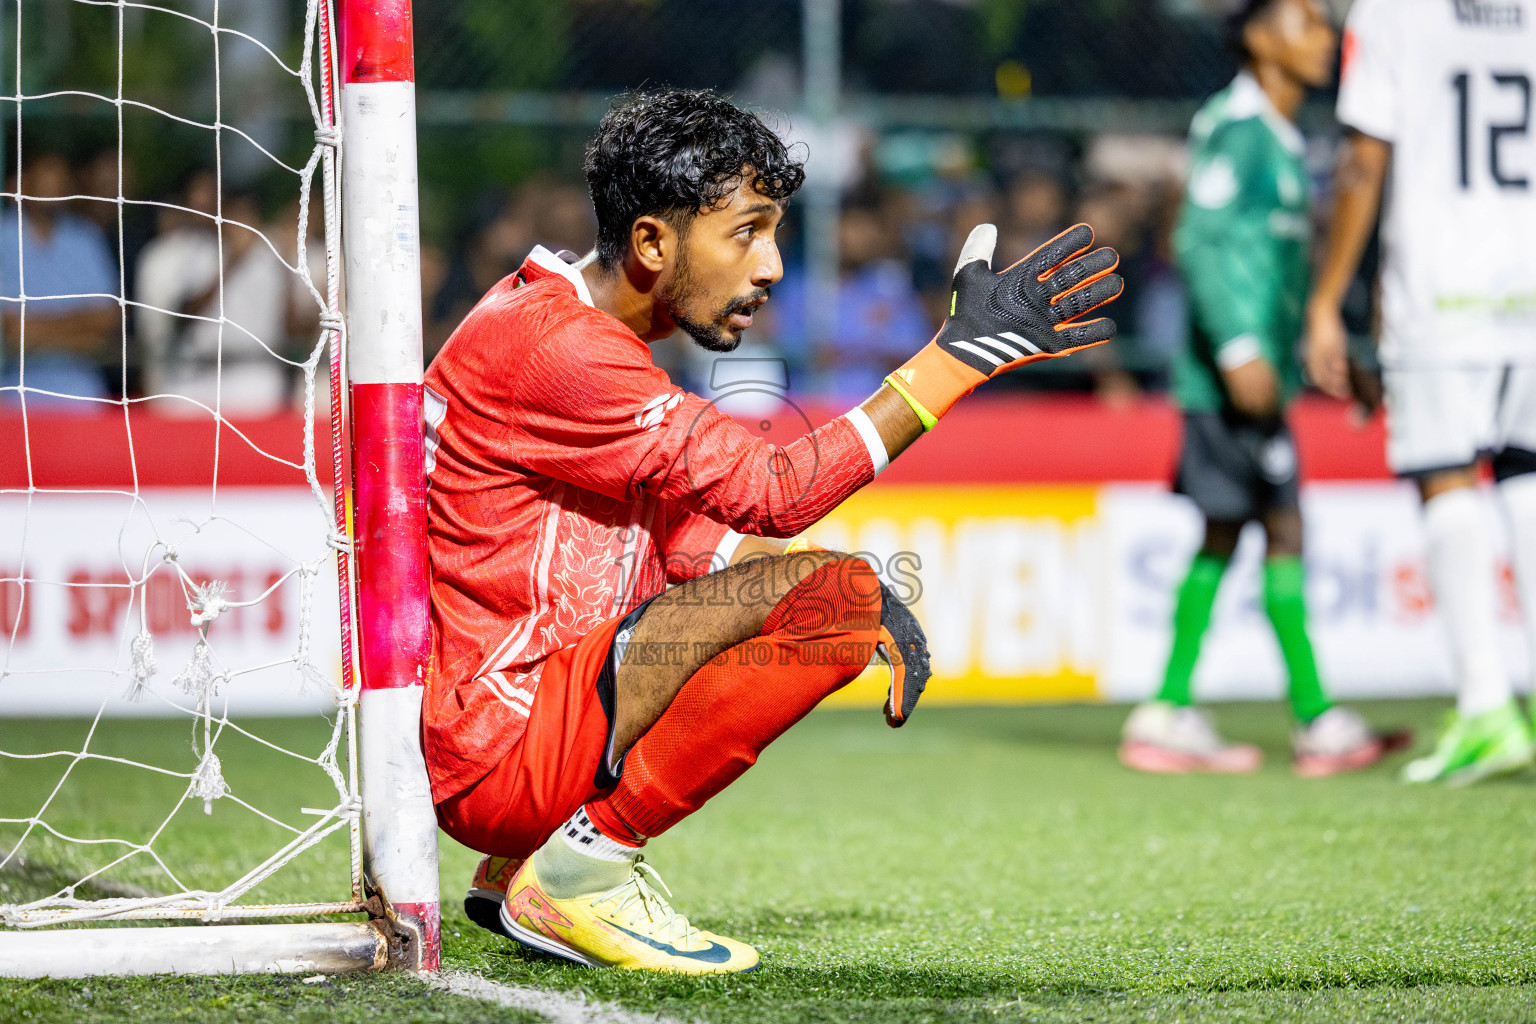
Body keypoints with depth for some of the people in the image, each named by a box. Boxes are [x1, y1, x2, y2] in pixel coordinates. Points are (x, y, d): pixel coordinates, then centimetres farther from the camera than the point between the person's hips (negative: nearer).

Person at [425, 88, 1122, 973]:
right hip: (492, 756, -11)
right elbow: (774, 493, -20)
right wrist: (962, 353, -18)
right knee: (833, 598, -21)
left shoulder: (590, 328, 14)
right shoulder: (550, 349, -19)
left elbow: (684, 526, 17)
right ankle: (578, 868, -11)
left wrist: (857, 588, 2)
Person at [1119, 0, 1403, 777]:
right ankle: (1318, 722, -6)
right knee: (1284, 531, -8)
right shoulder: (1237, 127, -11)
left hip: (1250, 382, 10)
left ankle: (1169, 717, 11)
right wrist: (1241, 349, -25)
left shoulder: (1280, 139, 19)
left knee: (1222, 539, 9)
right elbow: (1200, 241, -19)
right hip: (1234, 381, -10)